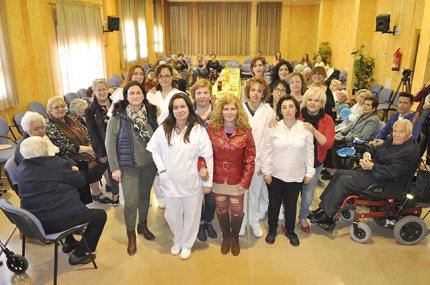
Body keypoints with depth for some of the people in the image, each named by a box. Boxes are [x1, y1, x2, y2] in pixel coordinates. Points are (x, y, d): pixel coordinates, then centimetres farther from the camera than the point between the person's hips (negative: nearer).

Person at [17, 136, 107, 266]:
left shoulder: (21, 168, 5)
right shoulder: (56, 163, -14)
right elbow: (80, 182, -3)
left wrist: (69, 172, 19)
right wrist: (74, 172, 17)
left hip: (34, 222, 8)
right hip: (57, 221, -8)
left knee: (71, 204, 34)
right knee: (100, 215, 7)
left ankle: (69, 243, 41)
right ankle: (78, 254, 7)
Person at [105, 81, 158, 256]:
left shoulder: (150, 113, 1)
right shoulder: (119, 116, -11)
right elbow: (110, 142, -11)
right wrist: (115, 168, -13)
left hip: (149, 164, 4)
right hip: (128, 166, -4)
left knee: (145, 195, 17)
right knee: (131, 202, -2)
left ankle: (143, 225, 41)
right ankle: (131, 235, 22)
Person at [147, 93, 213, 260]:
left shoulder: (198, 130, -10)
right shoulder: (164, 129, -3)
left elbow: (207, 157, -9)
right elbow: (154, 150, 8)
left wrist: (208, 182, -8)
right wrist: (161, 169, -5)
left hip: (192, 182, -2)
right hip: (170, 182, 2)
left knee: (191, 216, 14)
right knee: (172, 216, 17)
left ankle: (187, 244, 39)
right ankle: (177, 241, 45)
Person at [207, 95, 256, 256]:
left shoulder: (245, 131, -9)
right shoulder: (212, 129, -7)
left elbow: (250, 159, -7)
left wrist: (245, 181, -11)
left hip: (237, 180, -1)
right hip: (218, 180, 1)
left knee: (237, 212, 12)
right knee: (221, 211, 17)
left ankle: (235, 238, 41)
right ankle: (226, 237, 43)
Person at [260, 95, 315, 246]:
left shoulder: (305, 128, -6)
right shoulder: (273, 128, -9)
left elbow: (309, 152, 0)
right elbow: (265, 151, -6)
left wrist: (309, 172, 1)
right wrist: (266, 171, -8)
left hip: (296, 175, 1)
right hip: (275, 174, -1)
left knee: (291, 204, 16)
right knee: (274, 203, 15)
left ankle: (290, 231, 38)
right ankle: (272, 230, 36)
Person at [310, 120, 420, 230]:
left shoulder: (410, 150, -17)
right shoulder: (392, 139, 9)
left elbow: (394, 172, -25)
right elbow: (375, 149, 17)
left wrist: (372, 166, -21)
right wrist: (367, 155, -6)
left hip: (381, 182, -10)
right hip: (371, 171, 10)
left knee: (344, 180, -18)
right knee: (340, 173, 1)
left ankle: (327, 216, -11)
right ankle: (323, 208, 2)